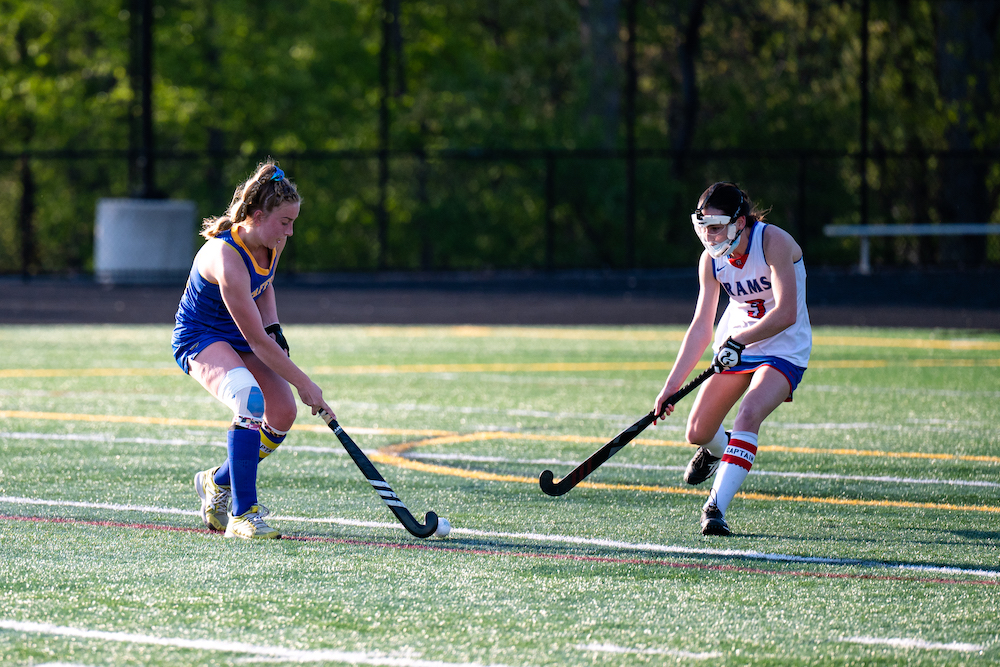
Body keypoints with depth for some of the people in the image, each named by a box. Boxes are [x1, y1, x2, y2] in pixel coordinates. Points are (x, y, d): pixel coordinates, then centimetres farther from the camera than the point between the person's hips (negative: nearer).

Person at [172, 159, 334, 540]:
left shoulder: (271, 244, -9)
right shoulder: (226, 258, -34)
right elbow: (257, 342, -31)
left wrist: (273, 328, 0)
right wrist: (304, 384, -27)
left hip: (238, 337, 8)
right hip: (200, 339, -8)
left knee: (283, 414, -5)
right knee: (250, 400, -33)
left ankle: (218, 482, 19)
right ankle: (242, 514, -29)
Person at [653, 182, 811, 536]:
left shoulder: (774, 242, -24)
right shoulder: (711, 260, -7)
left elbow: (786, 313, -30)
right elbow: (701, 327, -5)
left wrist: (738, 341, -36)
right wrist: (671, 386, -10)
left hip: (784, 349, -6)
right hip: (734, 347, 6)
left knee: (749, 414, -30)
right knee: (697, 433, 6)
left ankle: (716, 507, -32)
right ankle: (719, 448, 44)